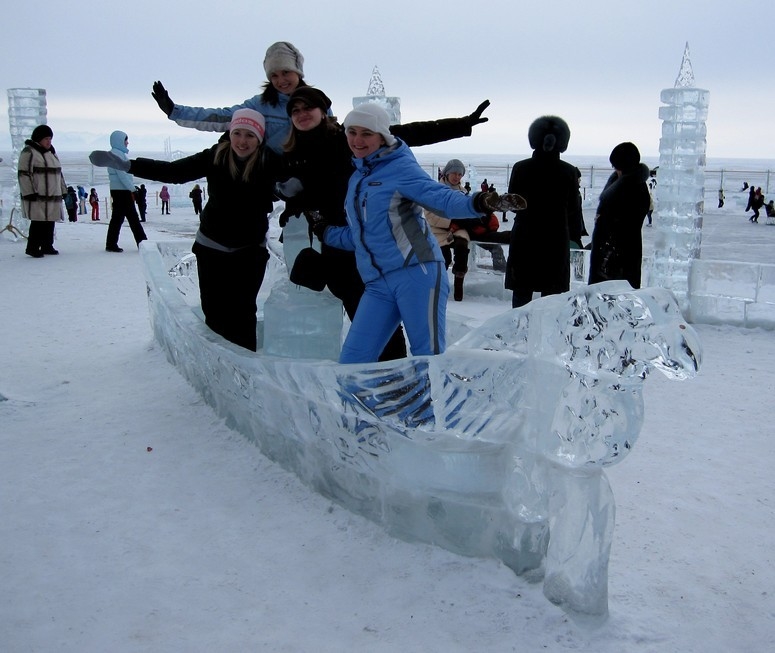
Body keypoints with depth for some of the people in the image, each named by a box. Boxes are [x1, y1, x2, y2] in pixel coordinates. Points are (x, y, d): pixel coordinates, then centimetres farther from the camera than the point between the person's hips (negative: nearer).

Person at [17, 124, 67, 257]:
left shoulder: (51, 153, 19)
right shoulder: (28, 152, -7)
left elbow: (58, 173, 25)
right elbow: (23, 174, -13)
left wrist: (63, 190, 21)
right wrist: (30, 192, -18)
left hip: (53, 196, 8)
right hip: (37, 196, -8)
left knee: (50, 222, 10)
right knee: (39, 222, -9)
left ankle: (47, 246, 20)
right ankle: (32, 247, -1)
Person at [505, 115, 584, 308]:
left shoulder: (520, 168, -5)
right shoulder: (569, 172, -5)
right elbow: (573, 209, 1)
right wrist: (576, 235, 15)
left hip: (524, 239, 0)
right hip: (557, 241, 0)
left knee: (521, 293, 10)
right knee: (551, 295, 7)